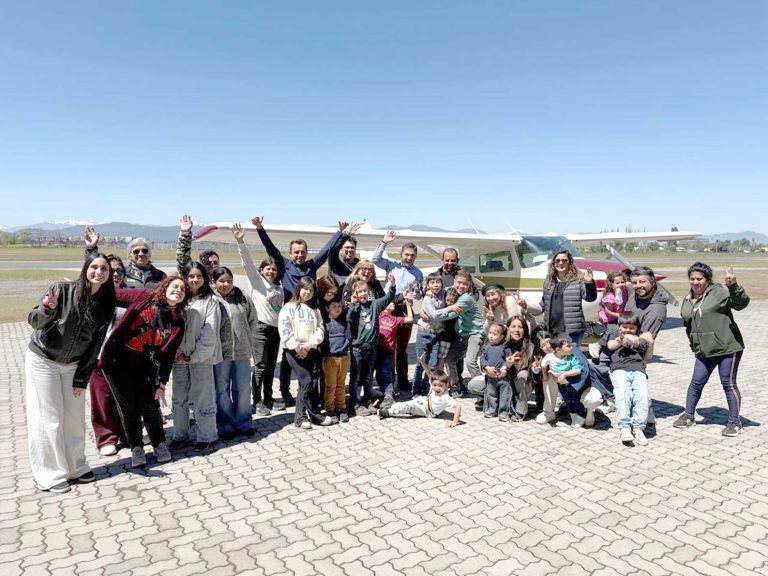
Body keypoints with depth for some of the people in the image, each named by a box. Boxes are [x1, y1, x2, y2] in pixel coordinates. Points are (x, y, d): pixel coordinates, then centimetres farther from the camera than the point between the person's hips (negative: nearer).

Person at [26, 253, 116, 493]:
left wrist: (82, 378, -3)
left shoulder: (106, 304, -7)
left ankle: (75, 467, 25)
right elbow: (34, 321, -20)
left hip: (73, 365, 4)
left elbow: (94, 345, -2)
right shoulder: (63, 290, -19)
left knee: (75, 417, 10)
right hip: (42, 361, -4)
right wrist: (48, 309, -42)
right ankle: (49, 475, 13)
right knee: (48, 418, 0)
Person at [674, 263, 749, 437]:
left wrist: (733, 286, -34)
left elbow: (742, 303, -19)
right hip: (704, 350, 6)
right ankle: (688, 416, 24)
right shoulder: (687, 301, 11)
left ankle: (734, 422, 16)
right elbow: (688, 325, 22)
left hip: (728, 347, -5)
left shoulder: (719, 292, -7)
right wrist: (694, 345, 18)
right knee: (696, 382, 9)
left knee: (729, 384, 2)